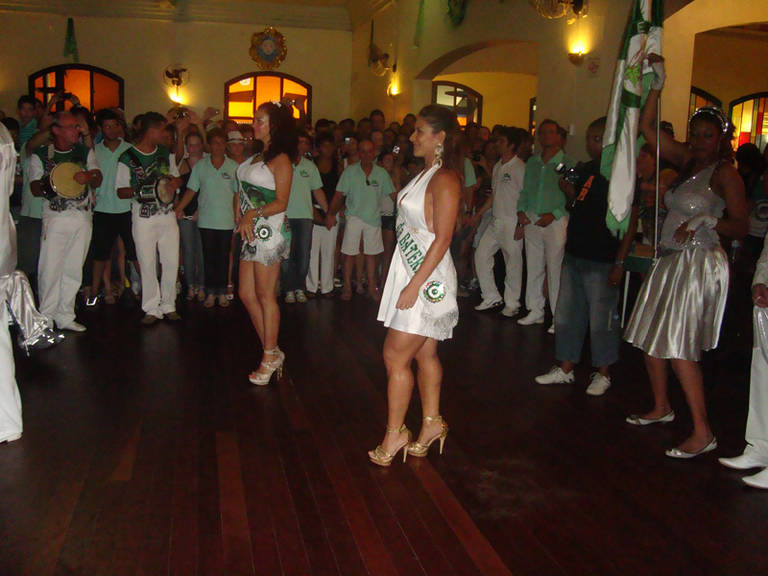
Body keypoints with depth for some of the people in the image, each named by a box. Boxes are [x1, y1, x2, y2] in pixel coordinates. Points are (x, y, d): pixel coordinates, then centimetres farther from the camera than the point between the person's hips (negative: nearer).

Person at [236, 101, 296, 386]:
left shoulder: (280, 160, -8)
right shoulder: (256, 157, 17)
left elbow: (281, 203, -14)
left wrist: (254, 214, -23)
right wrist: (240, 217, 5)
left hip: (270, 231, -9)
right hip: (251, 232, 9)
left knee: (265, 295, -2)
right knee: (246, 293, 10)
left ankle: (270, 357, 10)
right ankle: (272, 351, 20)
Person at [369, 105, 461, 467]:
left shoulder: (444, 180, -16)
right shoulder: (426, 174, 14)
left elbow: (442, 238, -20)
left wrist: (414, 285, -22)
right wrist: (410, 282, 14)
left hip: (427, 278, -9)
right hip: (411, 272, 9)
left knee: (396, 356, -5)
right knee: (425, 355, 15)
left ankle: (394, 434, 7)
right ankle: (431, 424, 27)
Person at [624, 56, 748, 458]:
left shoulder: (725, 173, -7)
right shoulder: (685, 162, 11)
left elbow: (741, 226, -11)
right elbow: (647, 128, 12)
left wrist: (708, 219, -27)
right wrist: (657, 85, 8)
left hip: (699, 264, -8)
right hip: (670, 261, 8)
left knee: (677, 348, -11)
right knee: (650, 338, 12)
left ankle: (702, 433, -3)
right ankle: (661, 408, 30)